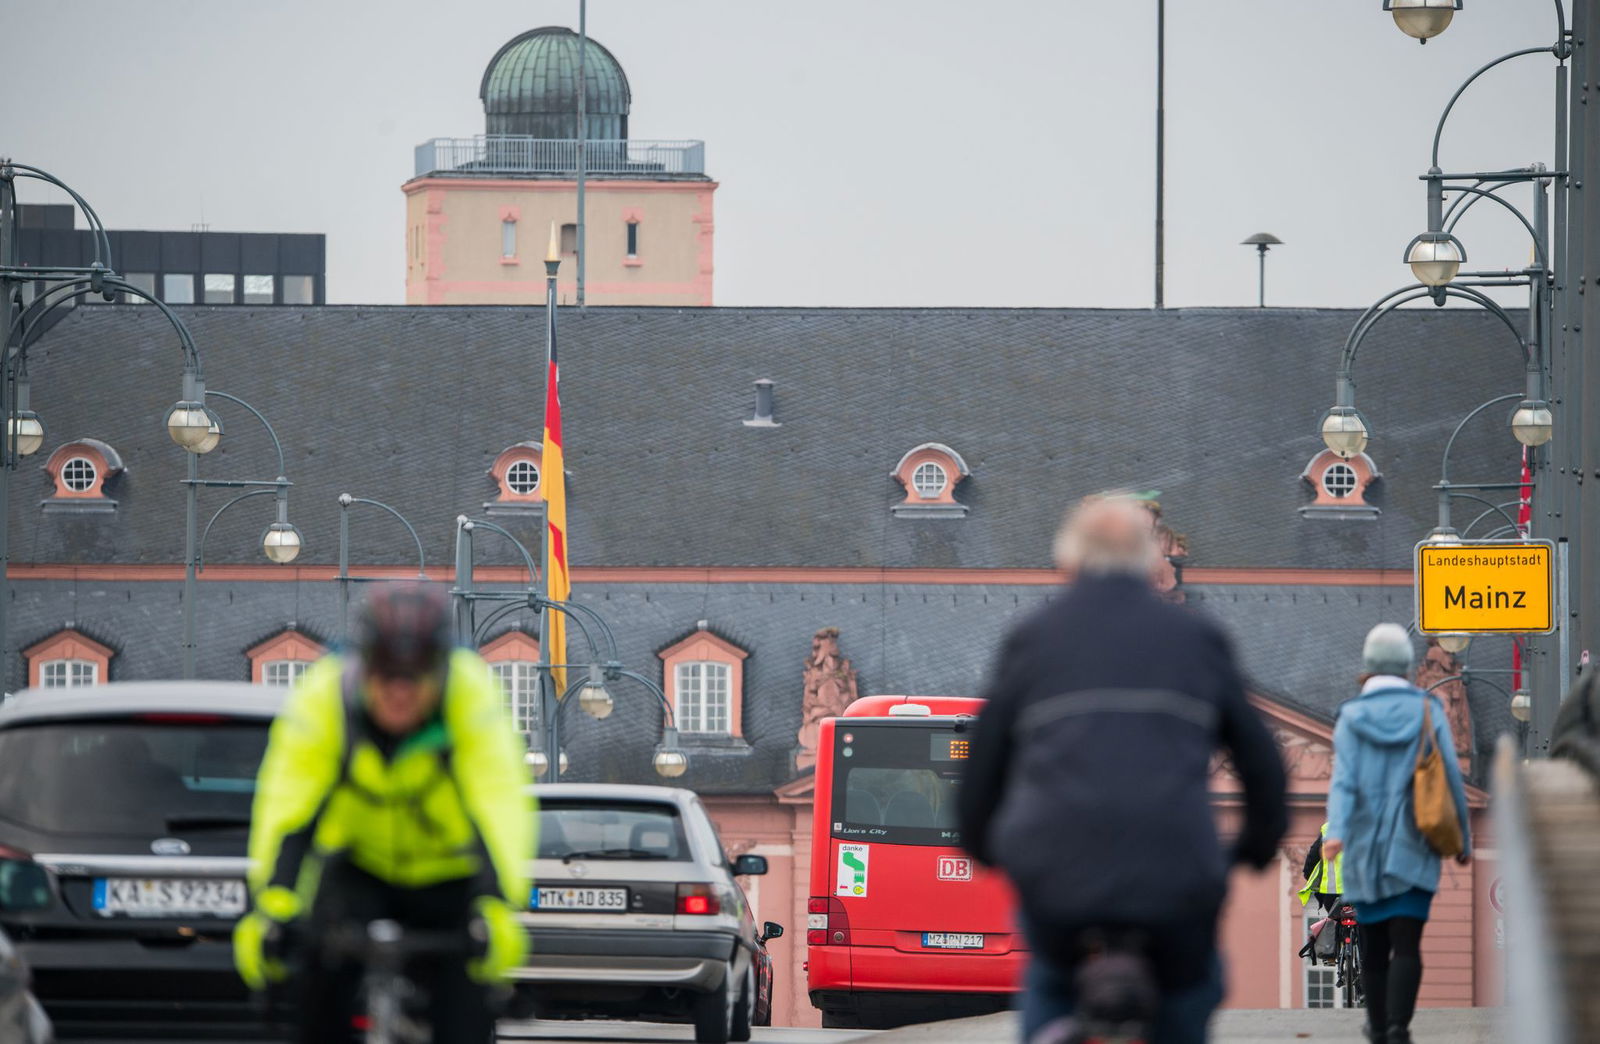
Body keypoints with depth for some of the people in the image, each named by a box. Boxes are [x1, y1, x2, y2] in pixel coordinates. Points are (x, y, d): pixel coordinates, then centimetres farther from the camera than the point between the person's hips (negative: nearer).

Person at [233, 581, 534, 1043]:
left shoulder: (471, 690, -26)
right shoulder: (324, 693, -25)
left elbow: (502, 803, -36)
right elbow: (286, 808, -32)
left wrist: (497, 907, -49)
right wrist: (270, 907, -46)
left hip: (448, 881, 0)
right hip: (356, 873, 0)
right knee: (320, 969, -27)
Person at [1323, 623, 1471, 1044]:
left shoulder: (1352, 717, 0)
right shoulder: (1428, 712, 0)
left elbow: (1343, 781, -12)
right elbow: (1451, 778, 0)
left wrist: (1336, 831, -23)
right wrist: (1463, 839, 9)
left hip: (1366, 848, 1)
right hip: (1413, 850, -1)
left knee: (1373, 943, 14)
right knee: (1406, 945, -7)